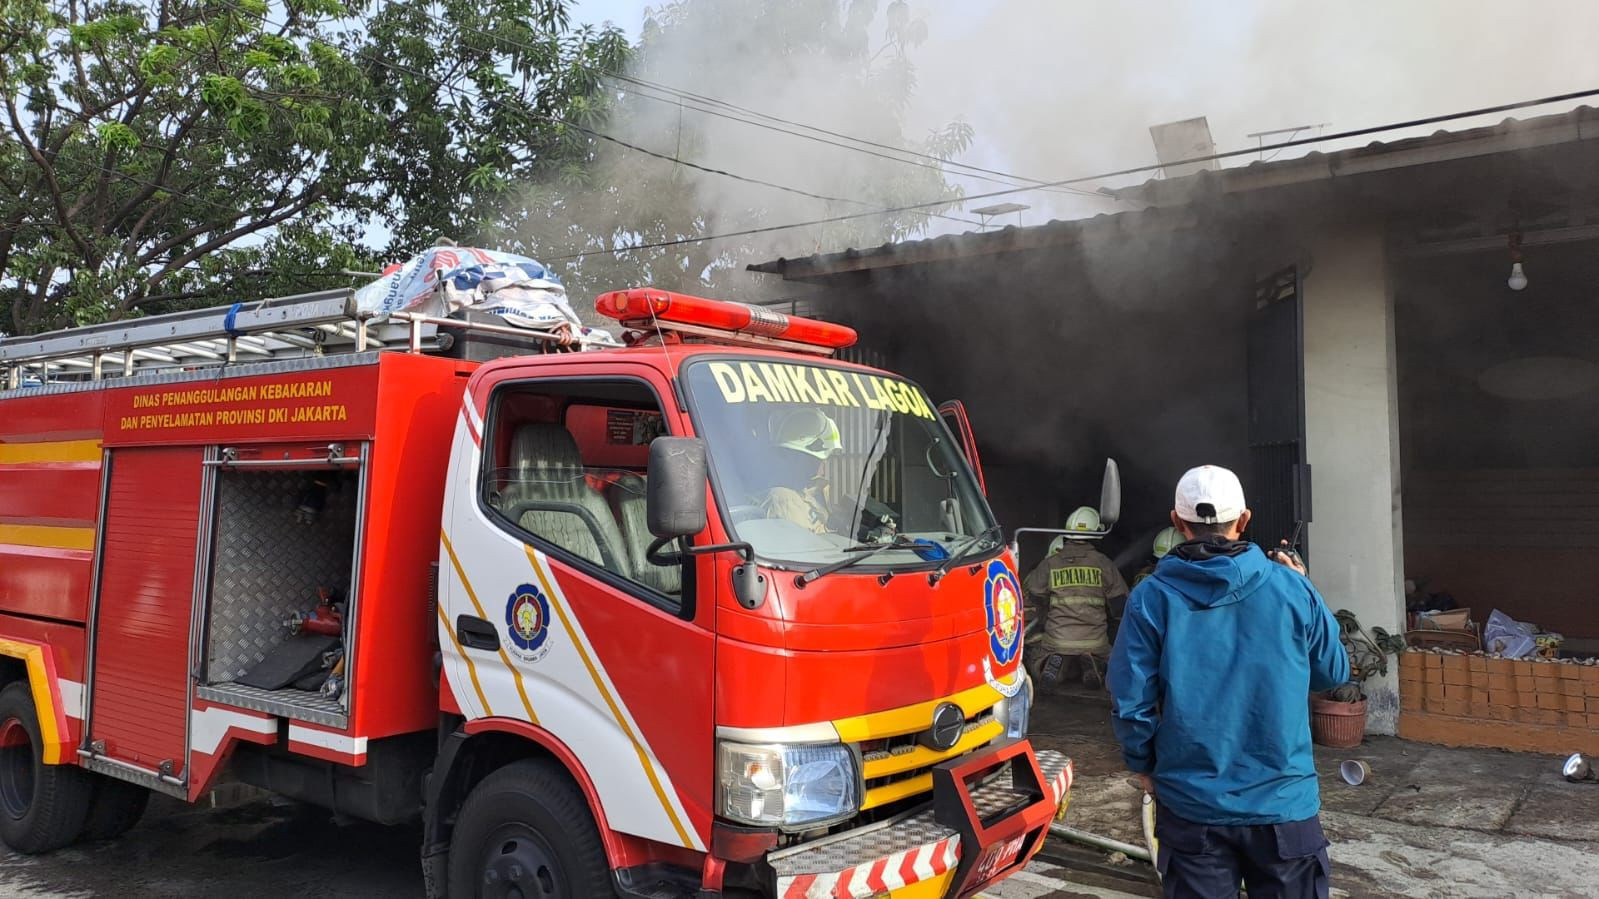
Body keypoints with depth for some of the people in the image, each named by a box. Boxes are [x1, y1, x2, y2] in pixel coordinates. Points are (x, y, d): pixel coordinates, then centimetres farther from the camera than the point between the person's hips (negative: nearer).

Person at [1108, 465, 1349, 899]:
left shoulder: (1151, 598, -10)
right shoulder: (1291, 588, -7)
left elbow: (1130, 703, -10)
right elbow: (1333, 672, 8)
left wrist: (1144, 765, 8)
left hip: (1191, 805, 0)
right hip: (1283, 800, 1)